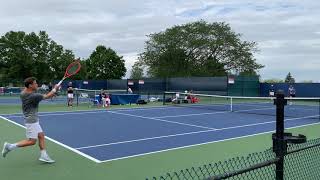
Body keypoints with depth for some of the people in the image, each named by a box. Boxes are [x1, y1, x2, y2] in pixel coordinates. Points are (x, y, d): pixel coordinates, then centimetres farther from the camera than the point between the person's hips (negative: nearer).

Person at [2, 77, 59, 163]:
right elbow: (47, 96, -12)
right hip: (31, 121, -10)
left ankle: (43, 155, 13)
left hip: (34, 120, 10)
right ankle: (10, 146, 2)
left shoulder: (23, 93, 0)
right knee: (32, 141, -2)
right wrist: (55, 89, 2)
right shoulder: (34, 96, -24)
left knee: (41, 136, 10)